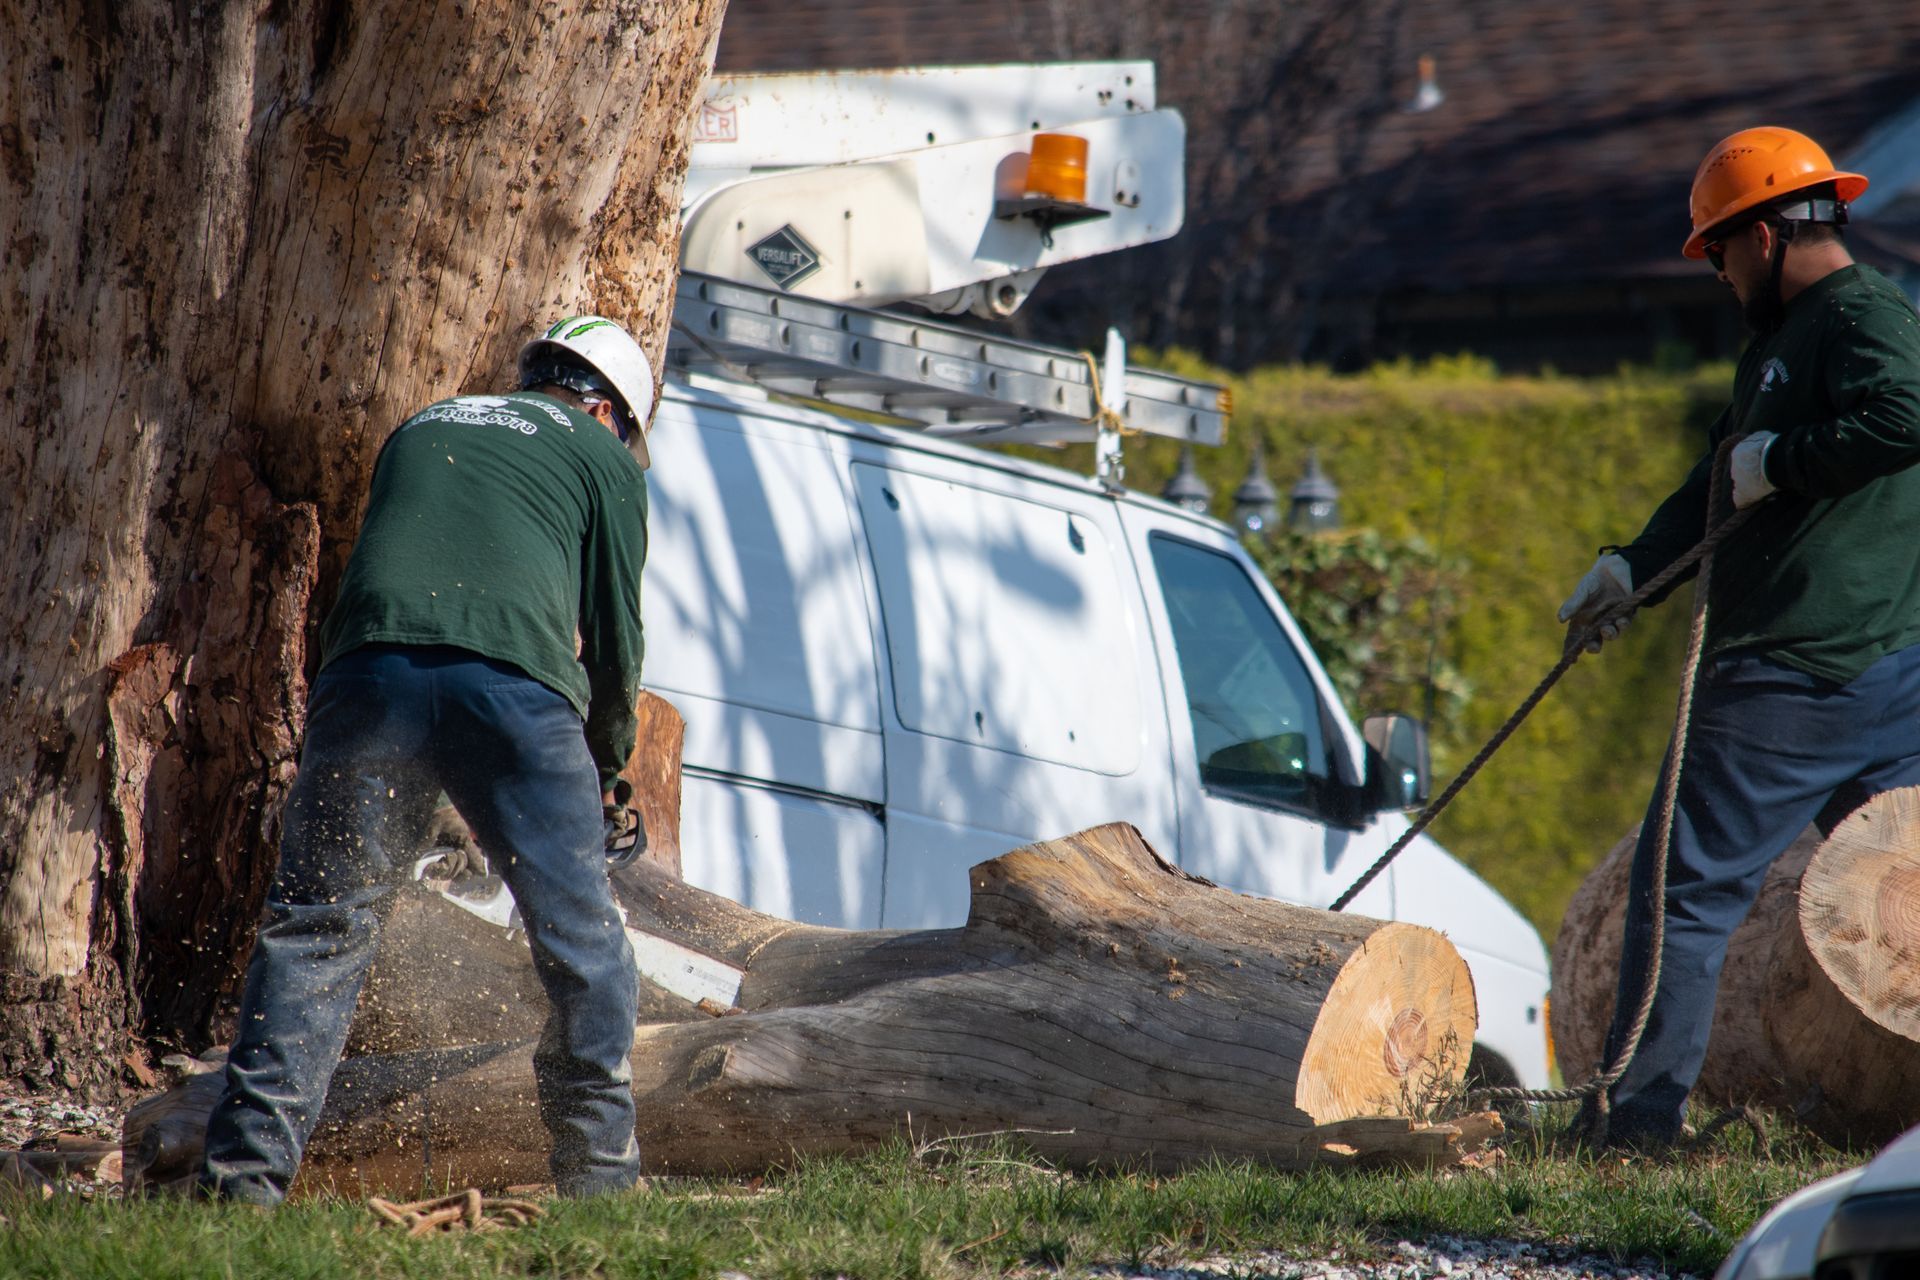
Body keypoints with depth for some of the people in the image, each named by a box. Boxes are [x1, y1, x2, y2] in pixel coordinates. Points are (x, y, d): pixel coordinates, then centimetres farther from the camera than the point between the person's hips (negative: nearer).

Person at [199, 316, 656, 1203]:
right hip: (515, 681, -3)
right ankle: (600, 1172, 5)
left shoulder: (421, 429, 32)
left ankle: (247, 1165, -5)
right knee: (582, 941, 7)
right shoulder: (602, 457, 20)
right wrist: (609, 763, 32)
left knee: (316, 927, 4)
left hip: (372, 665, 3)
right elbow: (614, 633, 17)